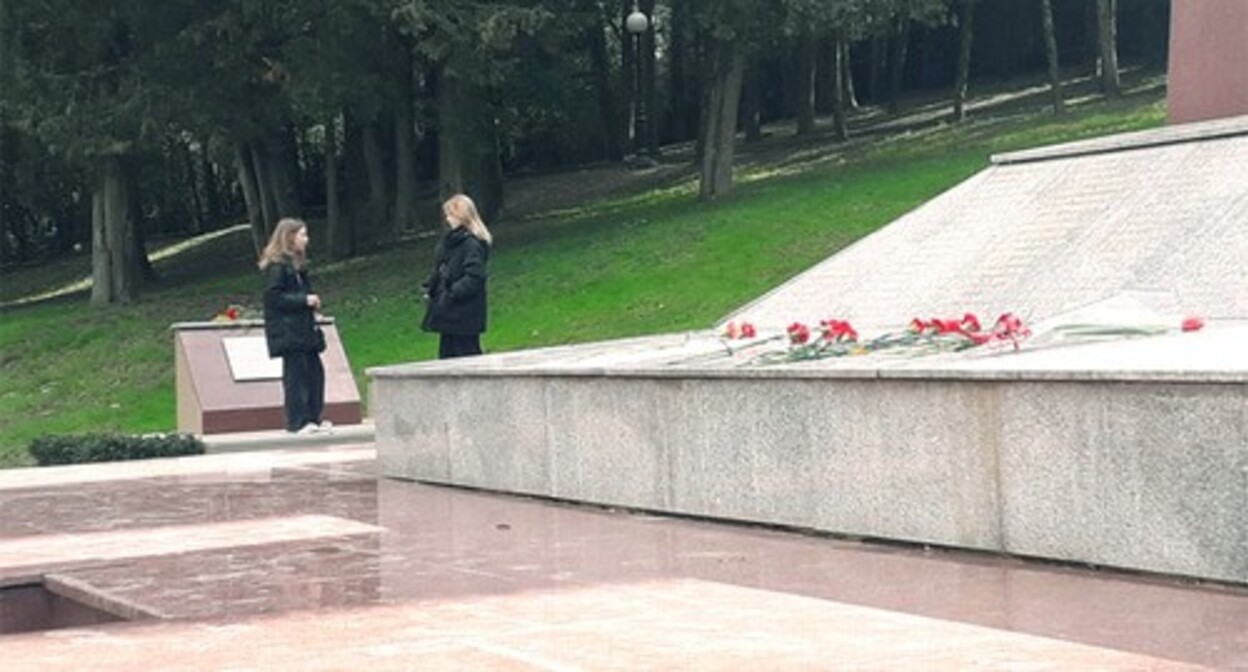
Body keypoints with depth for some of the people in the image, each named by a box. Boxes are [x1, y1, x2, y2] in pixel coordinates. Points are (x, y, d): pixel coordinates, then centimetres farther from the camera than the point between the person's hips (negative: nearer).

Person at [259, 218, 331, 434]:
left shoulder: (297, 264, 18)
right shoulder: (276, 266, -11)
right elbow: (273, 297, -18)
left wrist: (311, 301, 6)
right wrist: (304, 300, -19)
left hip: (303, 327, 9)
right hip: (287, 329, -9)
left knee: (314, 371, 9)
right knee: (296, 372, -7)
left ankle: (313, 418, 16)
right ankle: (298, 422, -2)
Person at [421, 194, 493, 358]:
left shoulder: (472, 244, -19)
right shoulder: (450, 240, 12)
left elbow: (474, 277, -25)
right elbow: (439, 270, 21)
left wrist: (452, 293, -23)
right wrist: (430, 287, 9)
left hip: (464, 315, -10)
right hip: (448, 314, 10)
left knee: (466, 353, -3)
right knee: (447, 354, 15)